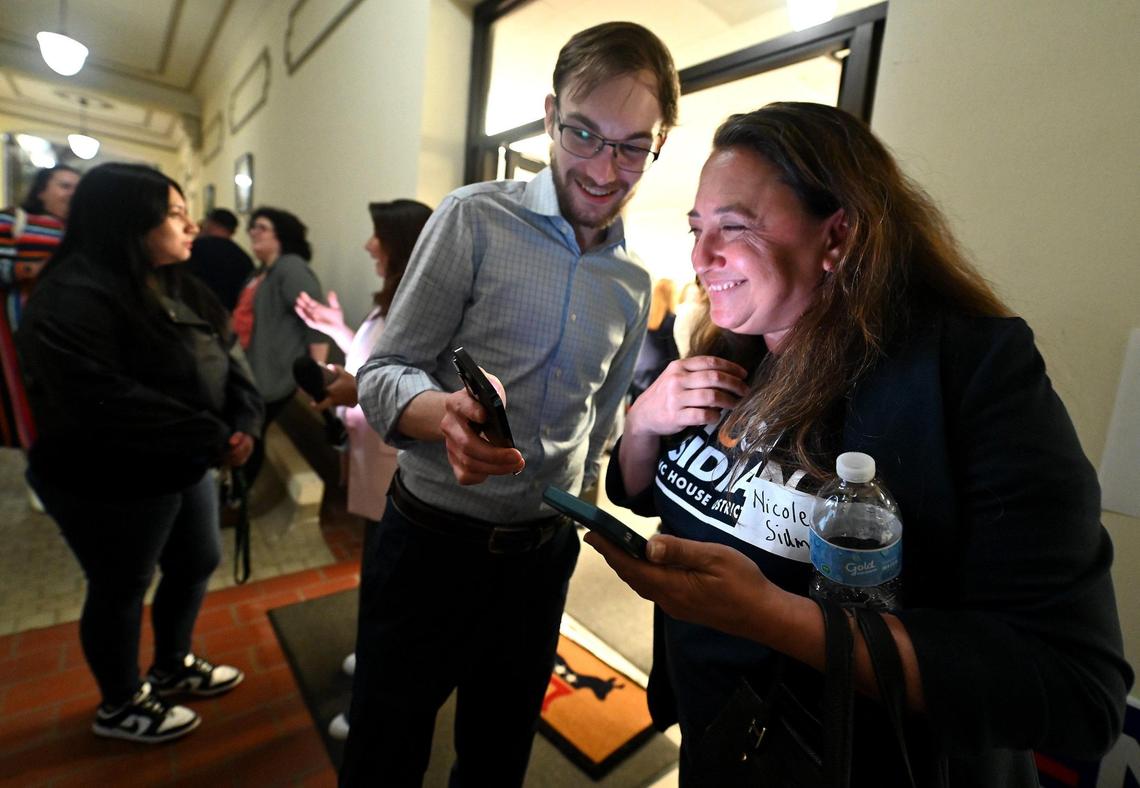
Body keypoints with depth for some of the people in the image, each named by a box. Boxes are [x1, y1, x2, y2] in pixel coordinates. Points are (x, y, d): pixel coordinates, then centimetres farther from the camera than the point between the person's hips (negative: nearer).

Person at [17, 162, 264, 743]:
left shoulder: (172, 286, 7)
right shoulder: (72, 300, -22)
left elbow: (224, 359, 3)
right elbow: (107, 403, -32)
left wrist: (244, 421, -14)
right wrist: (213, 439, -28)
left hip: (184, 468, 9)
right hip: (110, 484, -8)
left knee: (197, 563, 20)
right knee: (120, 590, 11)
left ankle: (172, 666, 45)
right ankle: (120, 706, 36)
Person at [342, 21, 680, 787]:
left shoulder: (636, 283, 4)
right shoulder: (477, 219, -10)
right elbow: (384, 372, -12)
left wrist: (572, 514, 14)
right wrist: (446, 414, -32)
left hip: (543, 555, 4)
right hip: (431, 542, -3)